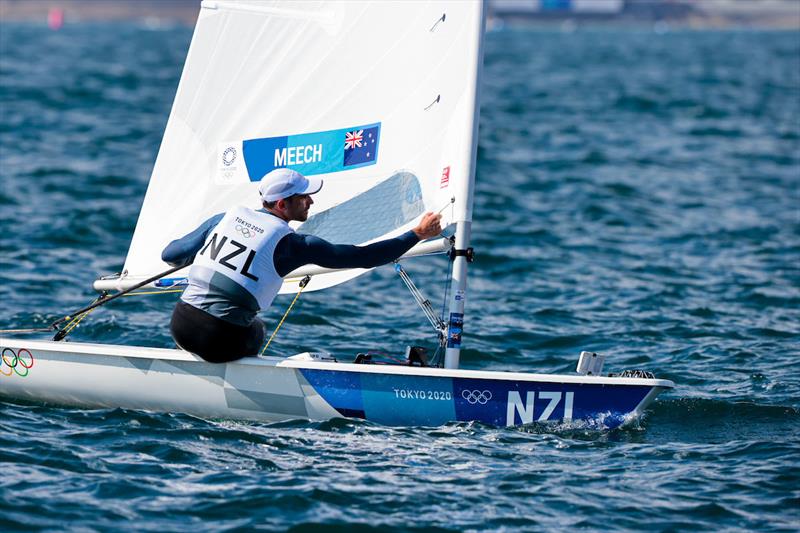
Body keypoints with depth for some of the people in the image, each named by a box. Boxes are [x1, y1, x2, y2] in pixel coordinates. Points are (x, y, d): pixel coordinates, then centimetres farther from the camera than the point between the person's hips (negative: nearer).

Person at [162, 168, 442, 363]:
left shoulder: (227, 217, 8)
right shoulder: (292, 244, -4)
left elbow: (170, 255, 15)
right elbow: (362, 257, -2)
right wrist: (418, 234, 5)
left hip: (182, 326, 3)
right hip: (221, 341, -3)